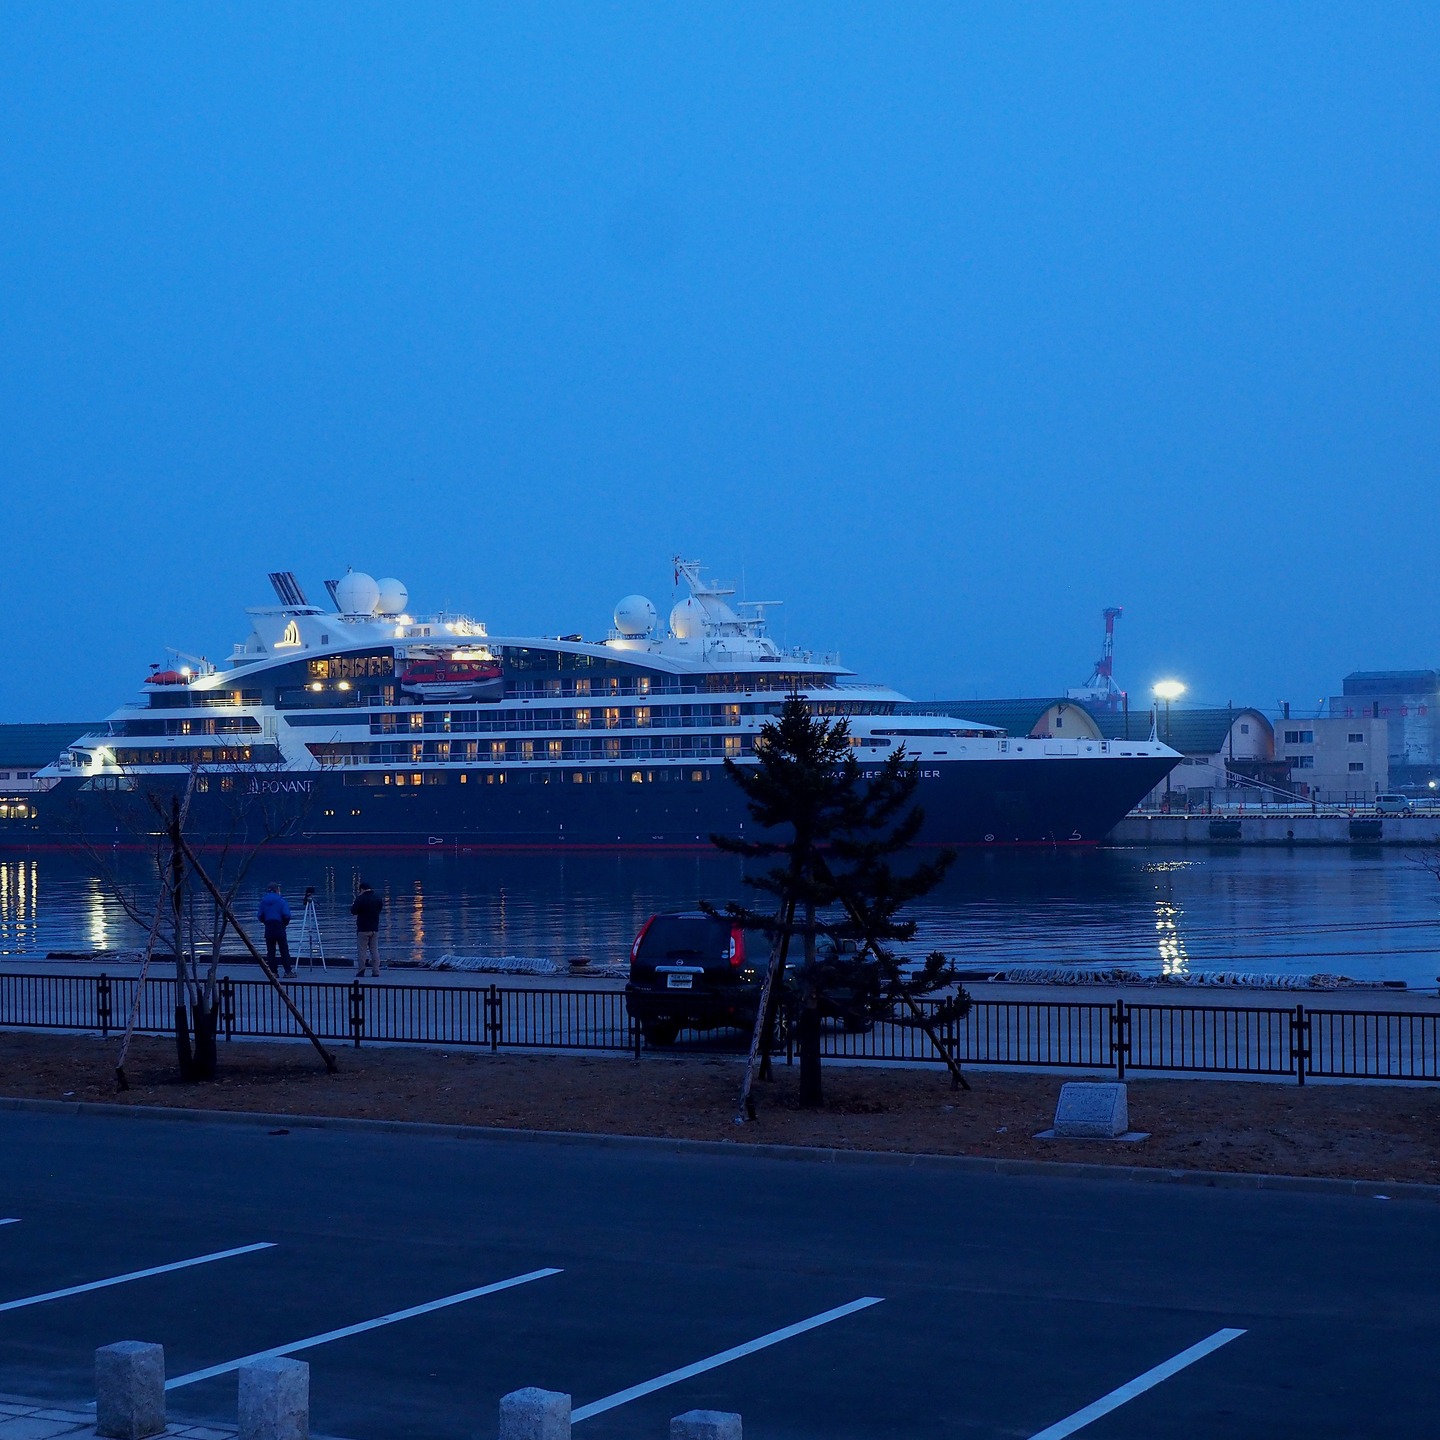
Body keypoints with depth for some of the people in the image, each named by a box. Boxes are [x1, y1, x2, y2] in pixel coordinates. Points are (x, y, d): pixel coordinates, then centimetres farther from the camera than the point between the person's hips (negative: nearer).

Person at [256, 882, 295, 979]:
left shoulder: (263, 901, 7)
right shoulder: (281, 900, -5)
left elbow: (259, 916, 5)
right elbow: (286, 915, -13)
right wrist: (285, 923, 5)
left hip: (268, 928, 3)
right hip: (279, 927, -3)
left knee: (270, 950, 7)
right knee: (284, 950, 0)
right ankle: (288, 971, -4)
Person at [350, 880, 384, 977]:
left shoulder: (361, 899, -13)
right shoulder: (378, 899, 5)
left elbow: (353, 911, -7)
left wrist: (353, 903, 12)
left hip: (363, 929, -5)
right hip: (375, 929, 5)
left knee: (362, 950, 0)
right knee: (374, 950, 7)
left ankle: (361, 971, -3)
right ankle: (376, 972, 4)